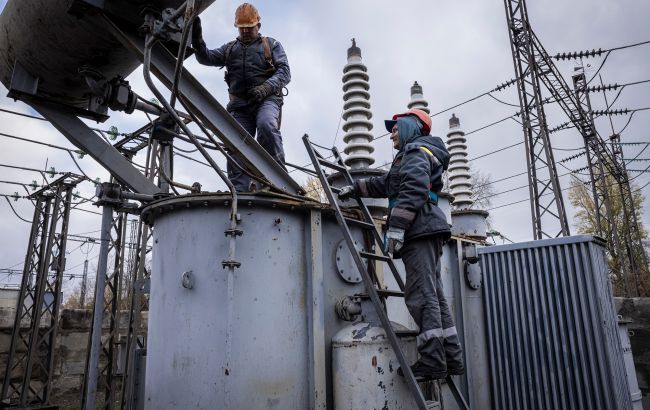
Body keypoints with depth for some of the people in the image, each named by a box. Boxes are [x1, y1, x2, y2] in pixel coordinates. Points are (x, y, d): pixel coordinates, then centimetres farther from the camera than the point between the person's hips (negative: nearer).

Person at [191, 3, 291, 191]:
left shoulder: (271, 45, 16)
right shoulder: (230, 48, 26)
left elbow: (284, 72, 3)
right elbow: (207, 57, 12)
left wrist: (265, 88, -15)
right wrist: (197, 41, -9)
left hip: (266, 99, -3)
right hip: (239, 104, 3)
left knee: (266, 126, -34)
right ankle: (238, 191, -19)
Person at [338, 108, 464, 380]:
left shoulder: (417, 150, -1)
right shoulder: (412, 154, 31)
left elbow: (414, 189, -18)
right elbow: (384, 184, 40)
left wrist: (396, 226, -23)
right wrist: (355, 188, 43)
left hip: (420, 229, -10)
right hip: (427, 232, 10)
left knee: (422, 295, -13)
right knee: (433, 294, 8)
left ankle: (432, 362, -12)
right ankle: (452, 359, 11)